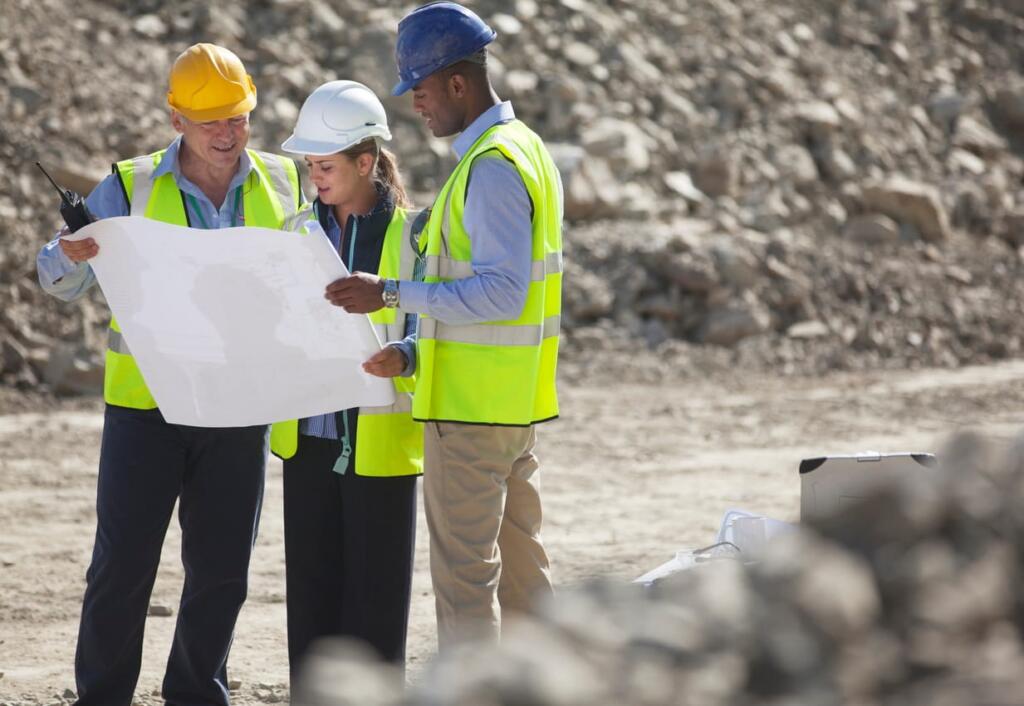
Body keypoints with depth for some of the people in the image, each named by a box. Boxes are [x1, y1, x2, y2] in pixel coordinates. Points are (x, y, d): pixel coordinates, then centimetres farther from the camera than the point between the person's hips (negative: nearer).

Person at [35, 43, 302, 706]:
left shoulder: (284, 184, 6)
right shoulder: (130, 187, -2)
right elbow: (60, 280, -1)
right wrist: (72, 255, -25)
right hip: (146, 404, -2)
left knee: (221, 569, 8)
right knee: (122, 563, -2)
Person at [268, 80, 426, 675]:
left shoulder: (411, 232, -7)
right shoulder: (301, 230, 10)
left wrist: (402, 357, -29)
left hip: (379, 441, -5)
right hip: (308, 437, 5)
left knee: (375, 590, 0)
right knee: (312, 588, 8)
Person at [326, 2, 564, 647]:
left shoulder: (491, 168, -18)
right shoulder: (524, 148, 14)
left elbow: (502, 292, -25)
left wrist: (392, 294, -24)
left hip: (471, 407, -10)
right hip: (518, 401, 10)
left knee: (464, 572, -5)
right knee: (521, 561, 14)